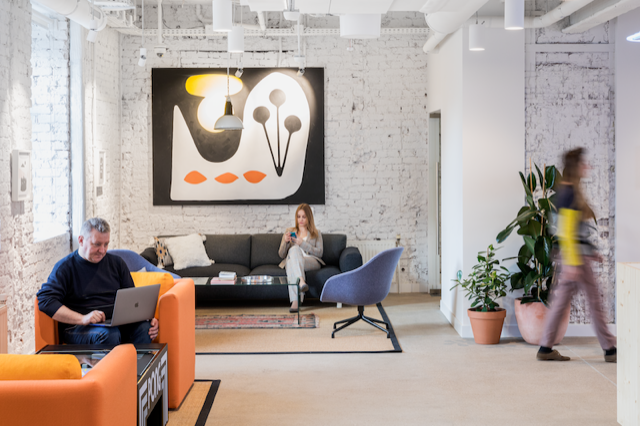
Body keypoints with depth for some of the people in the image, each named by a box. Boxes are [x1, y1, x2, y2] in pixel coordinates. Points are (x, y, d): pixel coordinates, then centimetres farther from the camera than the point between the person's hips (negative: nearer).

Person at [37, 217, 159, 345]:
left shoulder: (117, 263, 18)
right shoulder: (65, 267, 3)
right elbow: (45, 301, -11)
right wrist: (83, 319, -23)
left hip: (116, 323, 4)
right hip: (77, 329, -4)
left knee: (144, 328, -29)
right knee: (109, 334, -37)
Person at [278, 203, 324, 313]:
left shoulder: (316, 234, 24)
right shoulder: (289, 232, 28)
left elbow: (319, 253, 7)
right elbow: (281, 254, 20)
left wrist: (302, 243, -6)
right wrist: (285, 242, -1)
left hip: (311, 261, -1)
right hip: (291, 261, 2)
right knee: (294, 249, -37)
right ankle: (301, 281, -63)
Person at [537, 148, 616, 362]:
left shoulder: (570, 191, 15)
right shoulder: (569, 193, -16)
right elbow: (566, 231, -20)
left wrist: (590, 251, 24)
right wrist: (572, 262, -22)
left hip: (578, 253, 10)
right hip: (575, 255, -10)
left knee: (561, 301, 9)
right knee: (594, 300, 0)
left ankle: (546, 348, 12)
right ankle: (610, 349, 10)